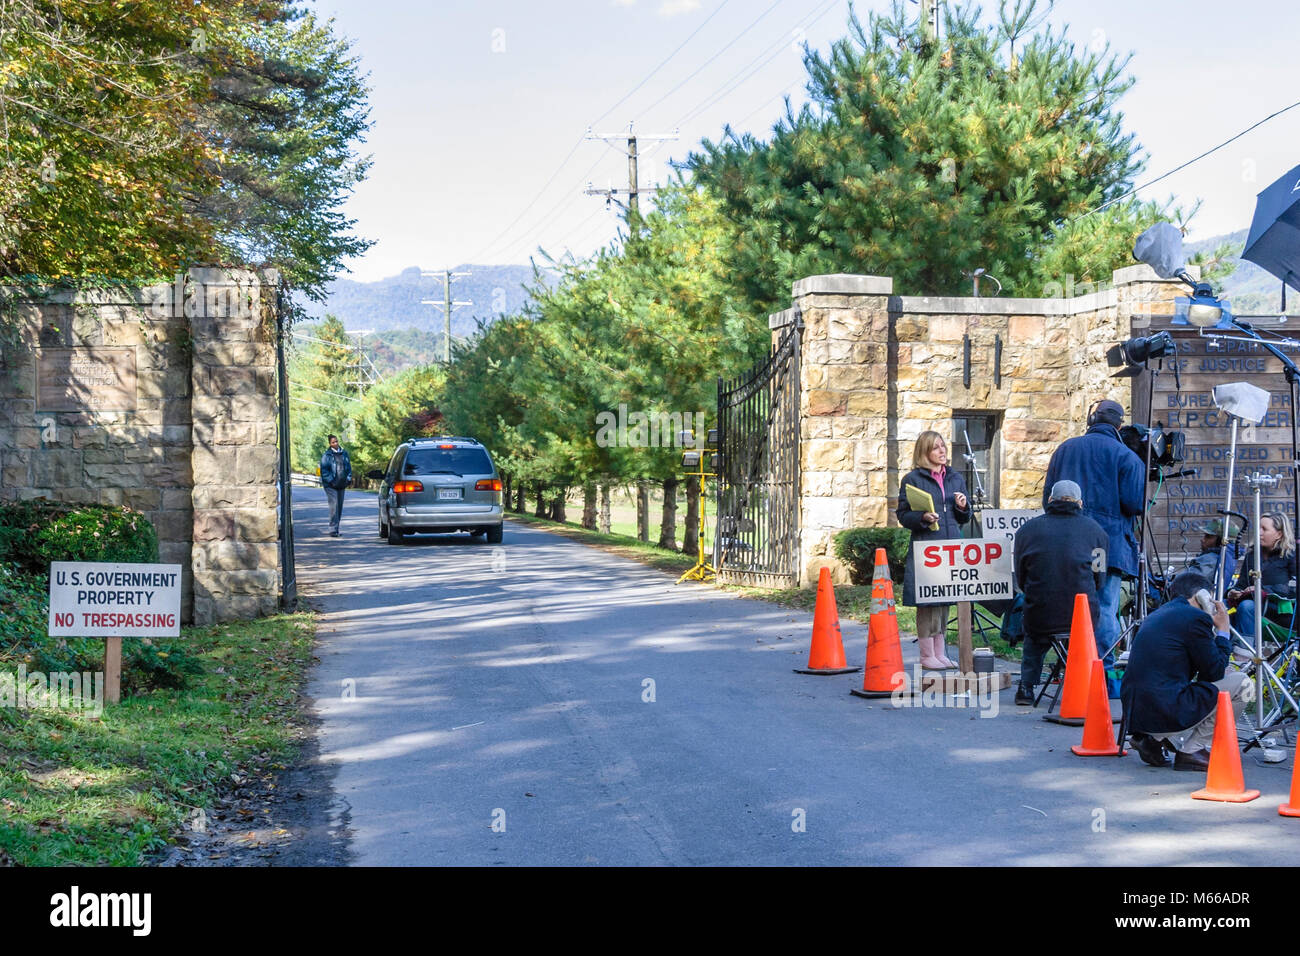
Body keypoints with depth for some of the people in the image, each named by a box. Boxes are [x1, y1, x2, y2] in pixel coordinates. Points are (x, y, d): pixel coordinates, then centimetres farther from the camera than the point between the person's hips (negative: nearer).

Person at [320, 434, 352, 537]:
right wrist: (331, 481, -14)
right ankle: (333, 530, -15)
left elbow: (348, 467, 19)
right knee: (334, 506, -15)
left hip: (341, 485, 6)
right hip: (330, 486, -6)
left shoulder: (344, 454, 11)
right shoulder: (326, 456, -4)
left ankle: (336, 528, 20)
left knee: (340, 507, 10)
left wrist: (348, 478, 6)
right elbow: (324, 471, -7)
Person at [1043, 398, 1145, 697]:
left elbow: (1047, 497, 13)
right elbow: (1133, 504, -9)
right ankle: (1104, 676, -4)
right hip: (1109, 543, -4)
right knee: (1105, 609, -2)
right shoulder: (1125, 456, -3)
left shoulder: (1064, 449, 12)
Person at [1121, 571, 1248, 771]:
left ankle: (1154, 740, 13)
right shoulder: (1197, 618, -6)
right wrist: (1222, 631, 10)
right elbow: (1215, 672, -1)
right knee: (1241, 683, 4)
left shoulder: (1156, 615, 21)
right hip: (1166, 715, -9)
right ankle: (1192, 751, 4)